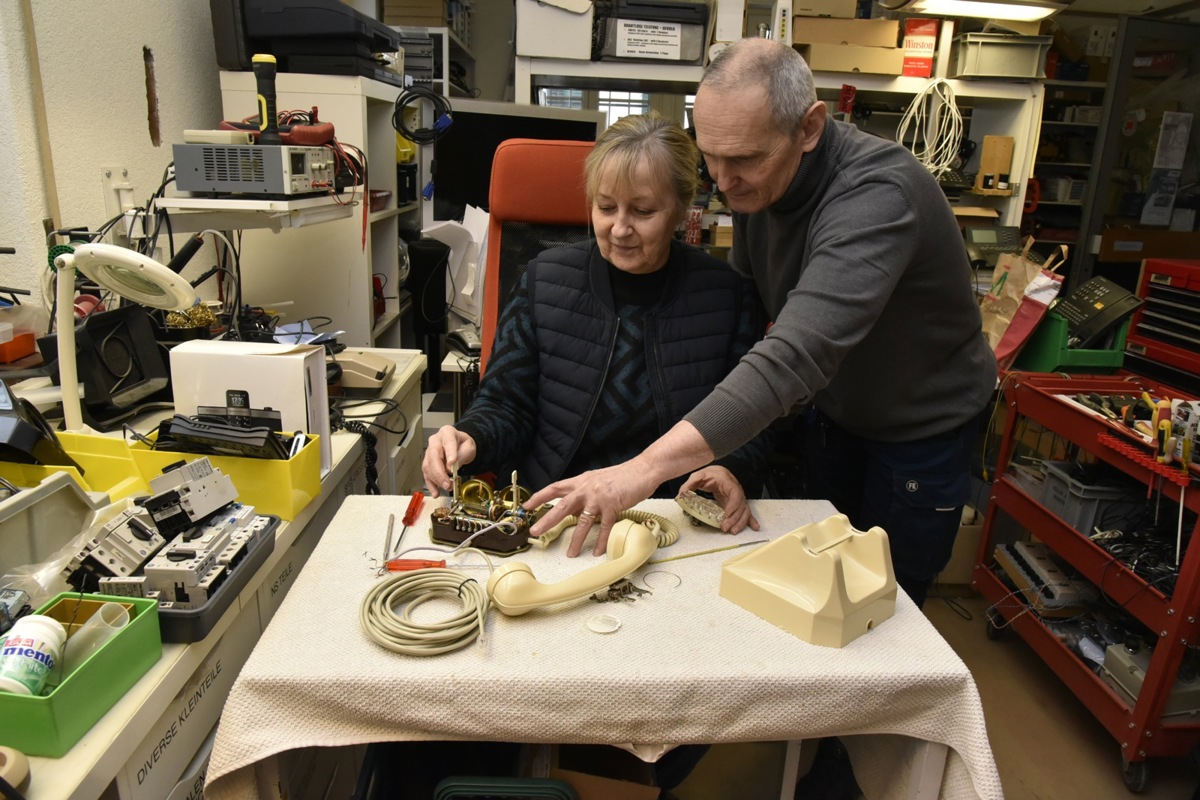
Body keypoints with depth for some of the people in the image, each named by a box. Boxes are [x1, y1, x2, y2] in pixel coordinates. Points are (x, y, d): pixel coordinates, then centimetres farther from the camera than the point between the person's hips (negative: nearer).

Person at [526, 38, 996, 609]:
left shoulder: (877, 195, -36)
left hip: (921, 425, -5)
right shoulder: (755, 179, -12)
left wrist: (647, 467, -57)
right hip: (831, 407, 6)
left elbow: (798, 352, -49)